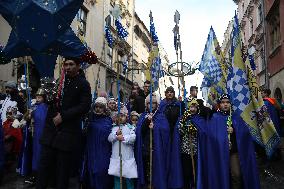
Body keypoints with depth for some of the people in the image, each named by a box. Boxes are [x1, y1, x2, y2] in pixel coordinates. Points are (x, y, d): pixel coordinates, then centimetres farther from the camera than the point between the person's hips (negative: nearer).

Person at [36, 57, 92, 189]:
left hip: (69, 132, -5)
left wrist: (63, 116, -14)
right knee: (44, 164, 9)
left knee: (63, 168, 6)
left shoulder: (83, 84, -4)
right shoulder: (59, 80, 12)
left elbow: (85, 106, -12)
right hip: (51, 127, 5)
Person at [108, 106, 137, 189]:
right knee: (116, 177, 10)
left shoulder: (131, 127, 2)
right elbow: (109, 138, -1)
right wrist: (116, 134, -16)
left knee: (129, 178, 4)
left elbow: (133, 138, -12)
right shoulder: (113, 128, 12)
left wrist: (124, 138, -15)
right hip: (116, 156, 3)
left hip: (127, 157, -3)